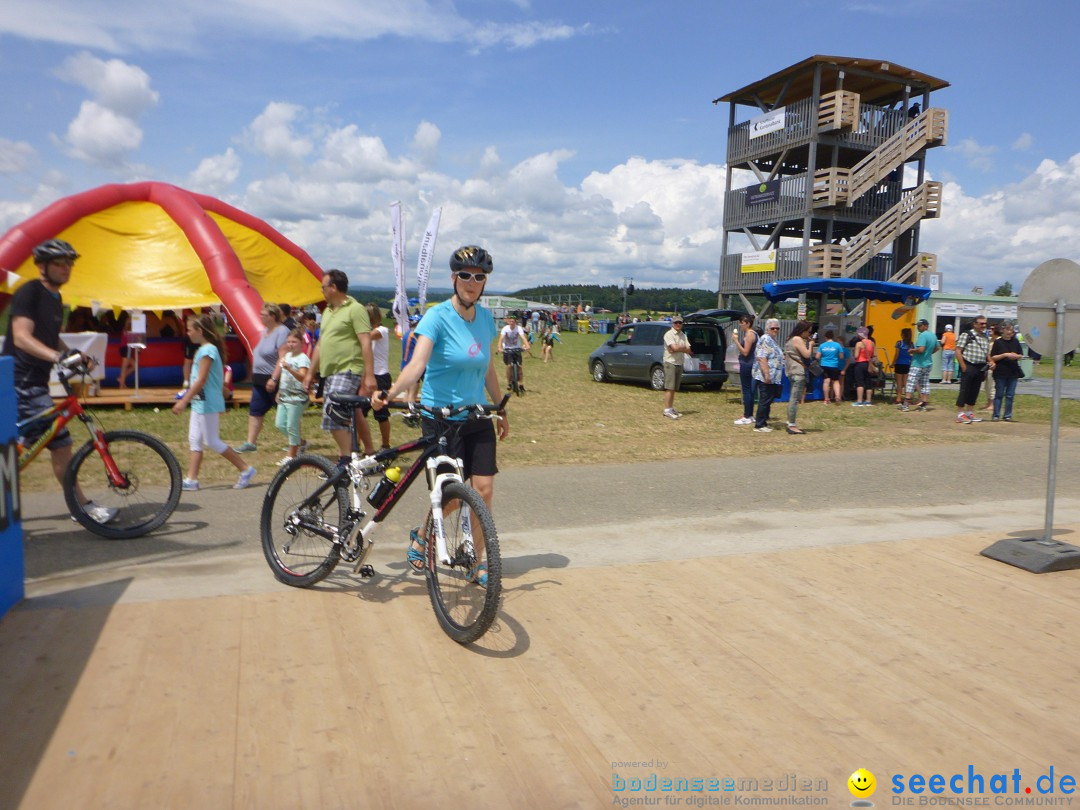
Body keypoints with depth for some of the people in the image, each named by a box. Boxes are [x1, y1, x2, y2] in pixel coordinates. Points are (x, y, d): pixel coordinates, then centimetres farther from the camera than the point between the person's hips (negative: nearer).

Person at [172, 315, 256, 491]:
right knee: (194, 441, 9)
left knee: (212, 442, -3)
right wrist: (186, 398, 23)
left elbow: (201, 380, -22)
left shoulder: (207, 350, -17)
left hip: (207, 404, -10)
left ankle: (246, 469, 5)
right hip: (199, 403, 10)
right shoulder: (205, 349, 12)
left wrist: (183, 401, -22)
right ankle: (191, 480, 12)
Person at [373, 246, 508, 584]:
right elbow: (417, 362, -28)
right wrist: (389, 393, -44)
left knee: (484, 491, 0)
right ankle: (421, 537, 30)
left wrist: (501, 410, 20)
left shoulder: (485, 318, 5)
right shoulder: (438, 316, -14)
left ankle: (476, 563, 18)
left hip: (477, 417, 5)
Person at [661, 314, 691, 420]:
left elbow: (688, 350, 4)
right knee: (669, 388, -11)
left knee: (674, 388, 10)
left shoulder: (683, 335, 14)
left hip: (679, 364, 7)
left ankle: (671, 408, 15)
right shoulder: (669, 334, -8)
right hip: (670, 363, -7)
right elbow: (675, 348, -20)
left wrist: (679, 348, -11)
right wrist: (683, 348, -4)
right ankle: (667, 410, -12)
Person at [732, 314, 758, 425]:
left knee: (746, 390, -7)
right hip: (748, 364, 10)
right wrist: (736, 340, 14)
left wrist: (736, 341, -18)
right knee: (749, 390, 13)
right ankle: (749, 415, 19)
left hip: (746, 364, -10)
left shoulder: (749, 334, -15)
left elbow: (745, 352, -19)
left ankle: (747, 417, -5)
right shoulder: (752, 333, 15)